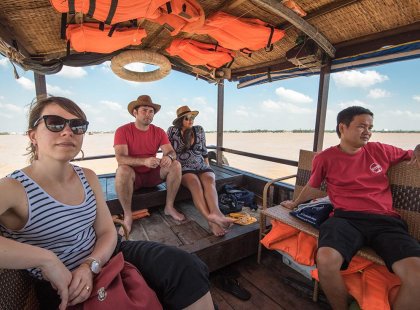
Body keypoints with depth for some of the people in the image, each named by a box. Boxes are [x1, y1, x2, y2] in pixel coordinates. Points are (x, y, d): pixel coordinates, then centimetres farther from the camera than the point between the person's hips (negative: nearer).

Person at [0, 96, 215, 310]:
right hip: (62, 290, -4)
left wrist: (89, 266, -18)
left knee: (187, 269, -11)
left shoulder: (88, 177, 1)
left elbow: (108, 232, 0)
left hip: (102, 255, 5)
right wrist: (46, 259, -32)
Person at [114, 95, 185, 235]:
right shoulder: (122, 131, -13)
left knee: (176, 165, -19)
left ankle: (169, 207, -9)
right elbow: (120, 158, -24)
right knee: (122, 170, -36)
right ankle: (127, 215, -19)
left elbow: (171, 152, -8)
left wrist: (168, 157, -35)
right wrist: (144, 161, -41)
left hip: (152, 174, 3)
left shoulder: (159, 132, -2)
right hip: (132, 176, -3)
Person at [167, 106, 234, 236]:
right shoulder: (172, 131, 4)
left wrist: (208, 166, 15)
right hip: (183, 168, -2)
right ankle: (212, 219, -56)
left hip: (202, 166, 3)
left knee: (209, 180, -33)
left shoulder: (199, 130, 12)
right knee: (194, 182, -37)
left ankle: (214, 214, -60)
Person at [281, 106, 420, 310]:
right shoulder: (325, 158, 7)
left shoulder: (380, 150, 14)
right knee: (326, 261, -32)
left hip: (385, 220, 3)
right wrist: (295, 203, 35)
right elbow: (312, 186, 22)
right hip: (346, 219, -2)